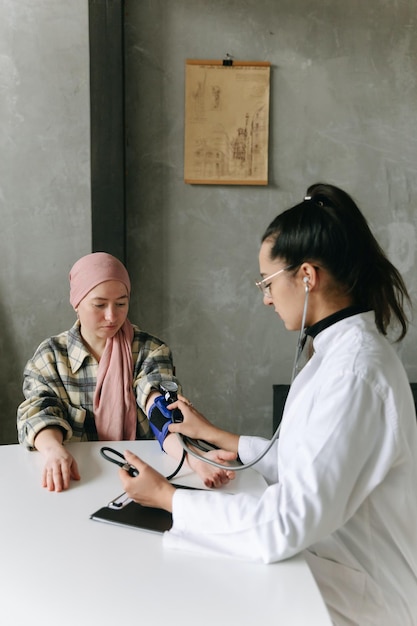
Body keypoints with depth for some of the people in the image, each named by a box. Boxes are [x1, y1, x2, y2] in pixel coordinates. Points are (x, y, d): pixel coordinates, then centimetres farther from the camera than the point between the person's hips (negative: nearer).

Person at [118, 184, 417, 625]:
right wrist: (216, 436, 15)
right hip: (331, 559, 8)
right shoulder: (346, 347, 4)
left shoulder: (353, 372, -27)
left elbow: (286, 524, -28)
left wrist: (166, 496, -17)